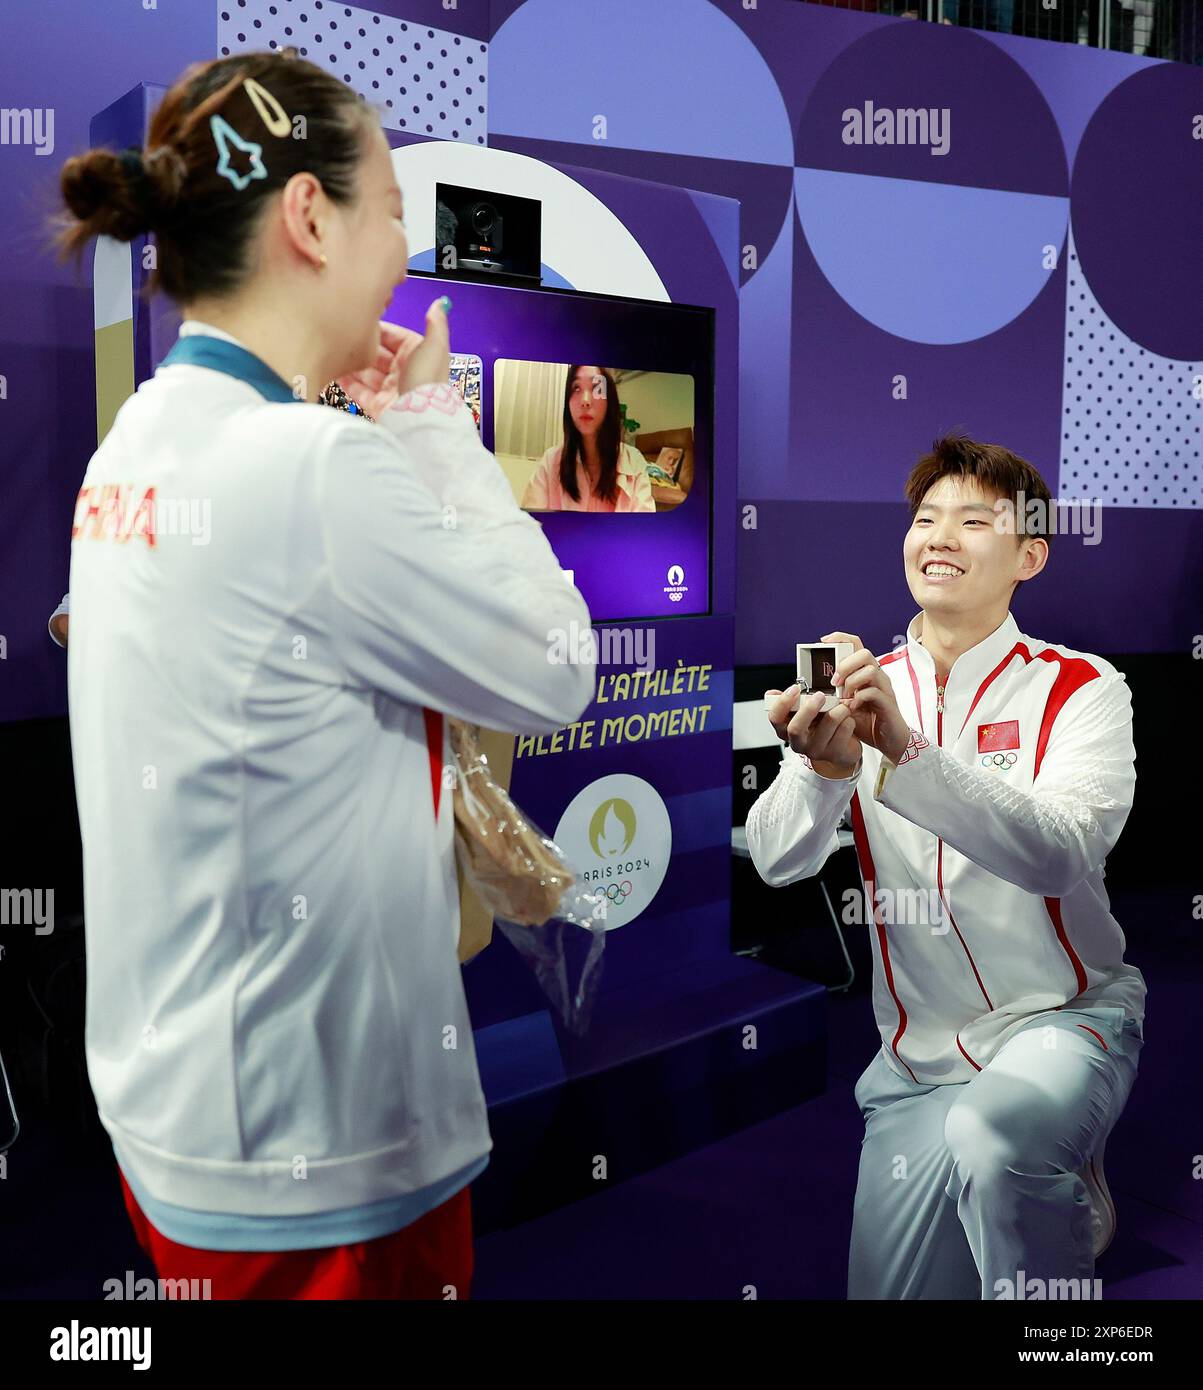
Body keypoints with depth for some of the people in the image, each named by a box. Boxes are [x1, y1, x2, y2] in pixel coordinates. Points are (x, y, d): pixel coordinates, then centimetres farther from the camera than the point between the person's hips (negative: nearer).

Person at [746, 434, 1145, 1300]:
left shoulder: (1080, 687, -7)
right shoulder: (862, 689, 1)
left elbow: (1060, 855, -26)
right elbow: (775, 861, -11)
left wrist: (908, 749, -40)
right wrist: (825, 767, -33)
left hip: (1062, 1018, -3)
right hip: (917, 1052, 4)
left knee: (990, 1137, -34)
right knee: (891, 1287, 7)